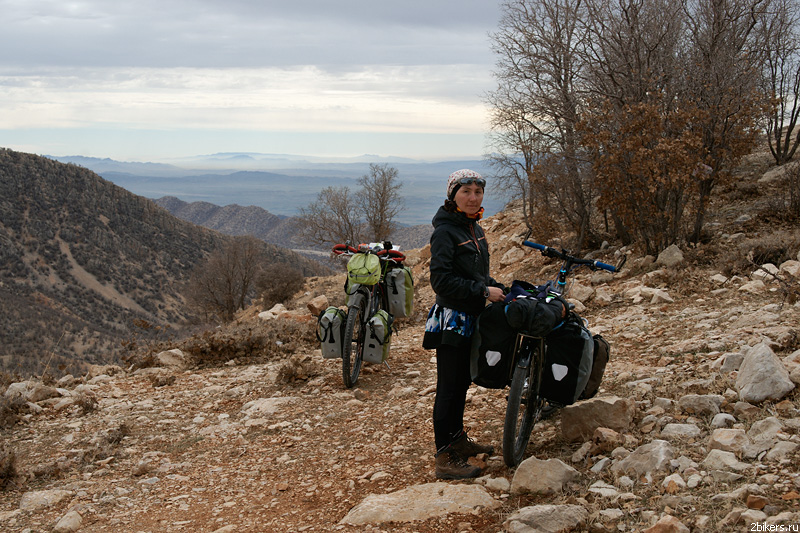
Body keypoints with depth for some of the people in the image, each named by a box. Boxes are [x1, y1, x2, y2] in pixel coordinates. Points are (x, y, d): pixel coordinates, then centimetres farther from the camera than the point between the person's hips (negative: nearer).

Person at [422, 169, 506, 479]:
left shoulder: (474, 229, 13)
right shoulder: (445, 232, -15)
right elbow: (441, 280, -23)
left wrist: (498, 288, 7)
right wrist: (484, 291, -21)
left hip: (472, 319, 9)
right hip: (451, 320, -9)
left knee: (462, 382, 19)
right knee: (449, 388, -6)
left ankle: (457, 438, 33)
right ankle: (445, 458, -1)